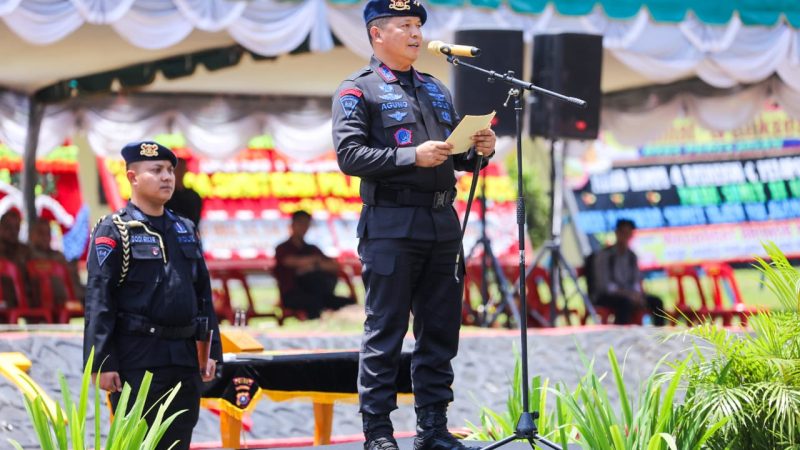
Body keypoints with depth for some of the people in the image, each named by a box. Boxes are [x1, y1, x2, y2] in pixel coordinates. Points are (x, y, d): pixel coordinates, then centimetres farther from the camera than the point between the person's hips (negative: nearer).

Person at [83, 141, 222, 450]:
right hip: (137, 360, -6)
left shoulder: (186, 230, 16)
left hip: (184, 358, 6)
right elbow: (98, 301, -10)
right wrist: (102, 364, -16)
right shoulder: (113, 231, -4)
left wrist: (211, 349, 11)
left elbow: (203, 293, 19)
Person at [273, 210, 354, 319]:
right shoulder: (283, 249, 11)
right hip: (292, 296, -4)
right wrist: (315, 259, 4)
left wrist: (315, 266, -9)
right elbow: (293, 262, -13)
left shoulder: (312, 249, 23)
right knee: (314, 300, -39)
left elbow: (335, 267, 10)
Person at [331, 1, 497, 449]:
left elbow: (456, 158, 22)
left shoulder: (437, 90, 20)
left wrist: (479, 150, 0)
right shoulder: (358, 91, -1)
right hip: (392, 224, -6)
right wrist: (412, 156, -20)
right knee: (385, 332, -4)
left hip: (443, 222, 7)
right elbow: (349, 155, -13)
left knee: (441, 330, 8)